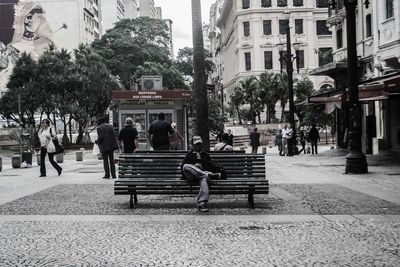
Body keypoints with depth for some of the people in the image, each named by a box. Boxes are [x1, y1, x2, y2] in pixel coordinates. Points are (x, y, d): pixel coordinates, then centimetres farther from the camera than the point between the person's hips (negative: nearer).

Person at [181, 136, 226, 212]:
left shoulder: (205, 154, 29)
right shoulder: (189, 154, 24)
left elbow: (211, 165, 20)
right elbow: (183, 166, 12)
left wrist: (220, 169, 0)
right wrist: (193, 167, -6)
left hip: (202, 173, 0)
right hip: (191, 176, 0)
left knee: (204, 179, -39)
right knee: (186, 166, -34)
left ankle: (202, 203, -54)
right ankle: (208, 175, -43)